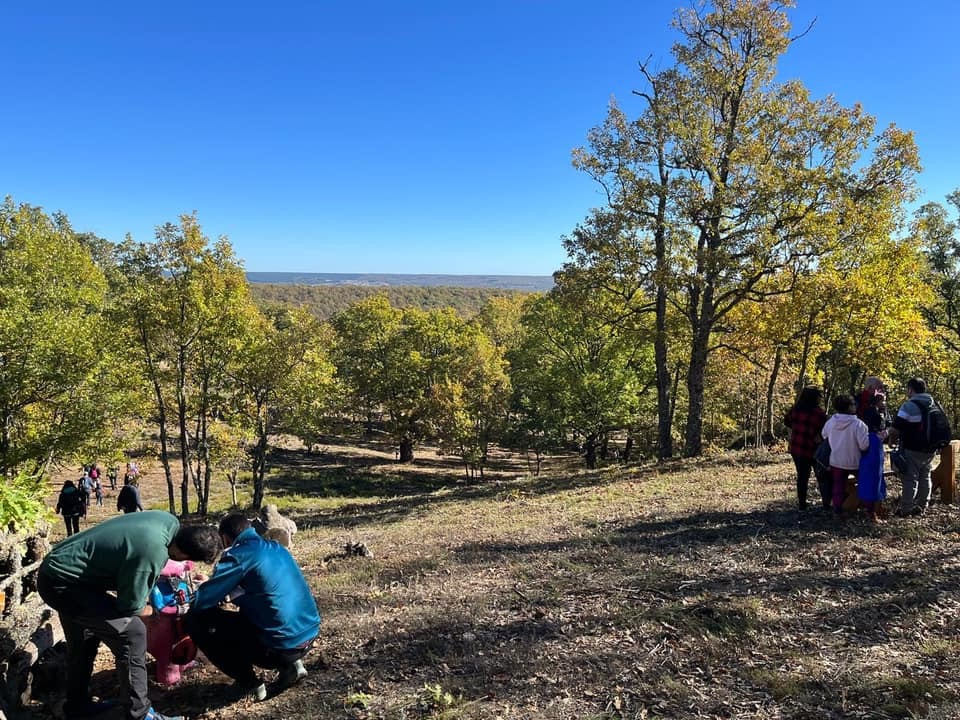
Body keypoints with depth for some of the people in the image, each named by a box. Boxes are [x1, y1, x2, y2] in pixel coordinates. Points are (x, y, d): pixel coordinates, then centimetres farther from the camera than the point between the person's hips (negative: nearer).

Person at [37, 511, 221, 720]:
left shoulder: (169, 521, -8)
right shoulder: (152, 554, -34)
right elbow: (131, 606, -18)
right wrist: (154, 610, 3)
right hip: (61, 584, -10)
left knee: (84, 639, 26)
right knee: (131, 632, -12)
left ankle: (77, 703, 45)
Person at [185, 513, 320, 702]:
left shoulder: (239, 554, -9)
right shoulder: (277, 548, 14)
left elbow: (201, 601, -6)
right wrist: (229, 593, 30)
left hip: (282, 645, -8)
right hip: (309, 635, 8)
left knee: (195, 620, 3)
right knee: (246, 612, 34)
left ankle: (249, 683, 9)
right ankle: (290, 664, 18)